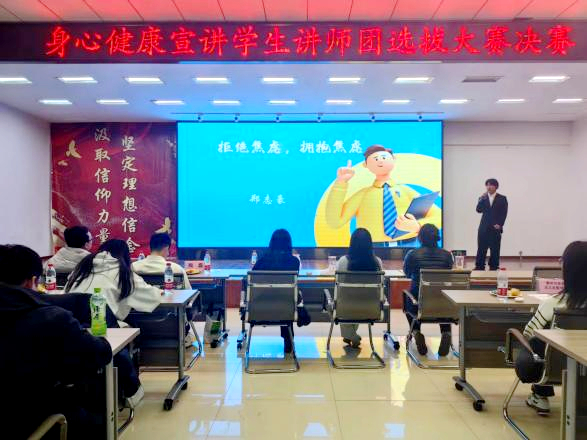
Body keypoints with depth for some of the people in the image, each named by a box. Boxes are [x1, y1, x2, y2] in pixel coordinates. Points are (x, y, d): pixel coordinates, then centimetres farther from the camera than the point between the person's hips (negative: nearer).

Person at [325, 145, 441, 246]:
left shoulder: (405, 190, 16)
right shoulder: (363, 194, 11)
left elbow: (438, 216, 14)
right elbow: (334, 221, 1)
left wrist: (418, 226, -6)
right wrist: (340, 183, -2)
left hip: (408, 245, 1)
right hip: (373, 247, -1)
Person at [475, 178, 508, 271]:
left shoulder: (502, 199, 5)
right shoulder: (483, 198, 10)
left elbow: (504, 213, 0)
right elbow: (479, 210, -4)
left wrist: (499, 224, -10)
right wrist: (481, 200, -16)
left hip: (495, 228, -1)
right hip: (484, 228, 2)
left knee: (495, 250, 1)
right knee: (481, 249, 0)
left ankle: (493, 267, 9)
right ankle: (479, 267, 5)